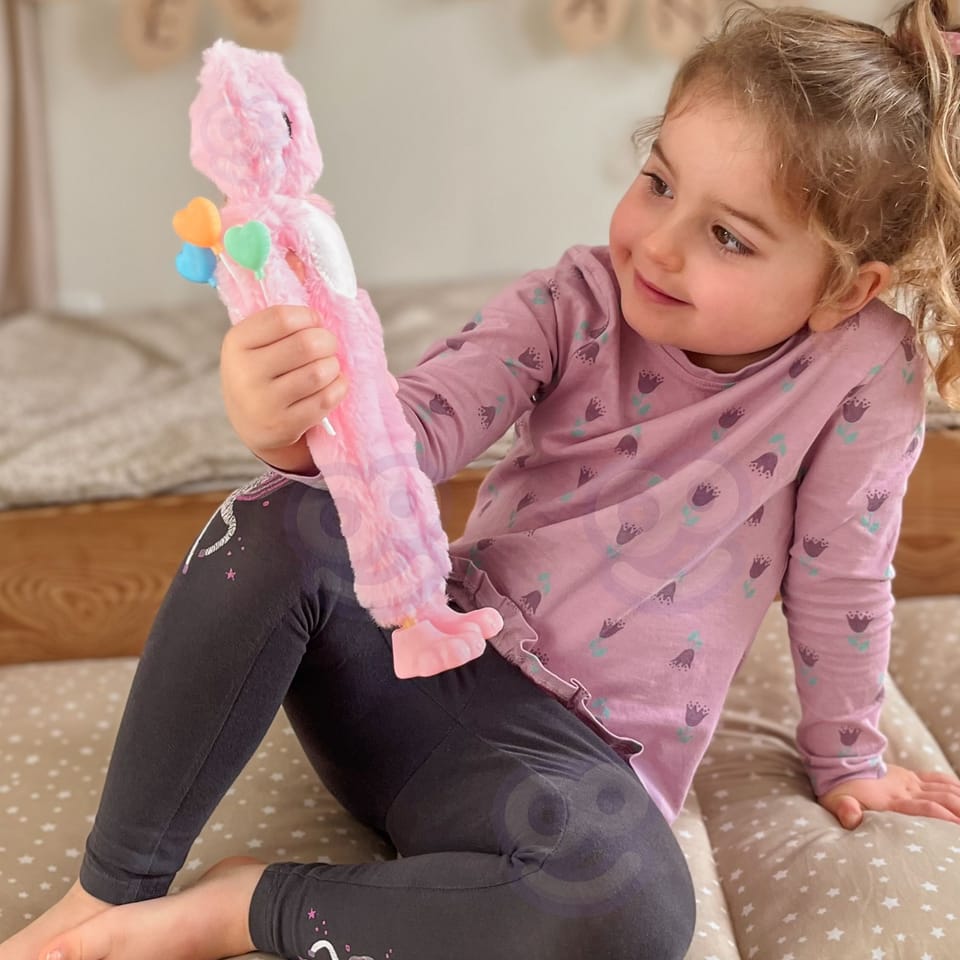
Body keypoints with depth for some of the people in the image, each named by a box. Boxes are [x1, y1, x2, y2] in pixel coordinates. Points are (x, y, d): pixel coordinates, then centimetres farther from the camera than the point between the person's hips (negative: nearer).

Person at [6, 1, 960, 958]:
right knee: (280, 528, -27)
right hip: (423, 658, 3)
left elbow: (839, 580, -2)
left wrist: (845, 758, 11)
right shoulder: (579, 298, -6)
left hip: (565, 750, -2)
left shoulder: (864, 365, -12)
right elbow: (412, 431, -17)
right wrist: (301, 425, -39)